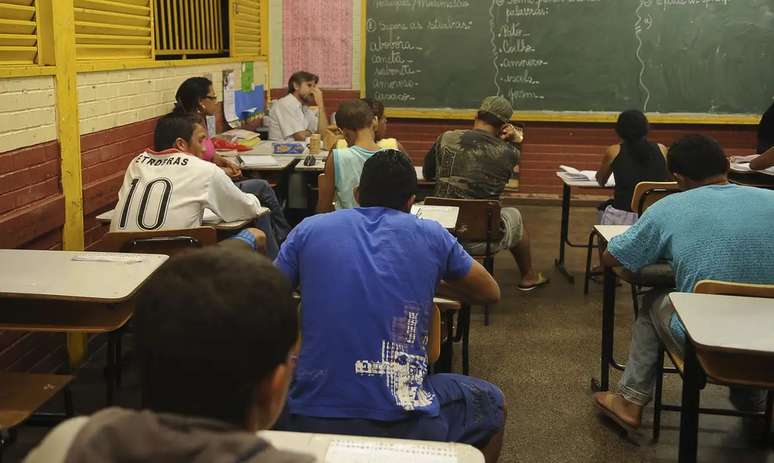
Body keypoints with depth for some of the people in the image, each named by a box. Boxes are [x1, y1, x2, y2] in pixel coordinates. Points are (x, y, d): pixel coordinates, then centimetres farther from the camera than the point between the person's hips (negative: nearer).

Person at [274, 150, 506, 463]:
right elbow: (490, 293, 18)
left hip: (309, 422, 2)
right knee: (491, 403, 28)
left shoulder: (309, 229, 5)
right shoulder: (431, 235, 3)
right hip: (404, 427, -1)